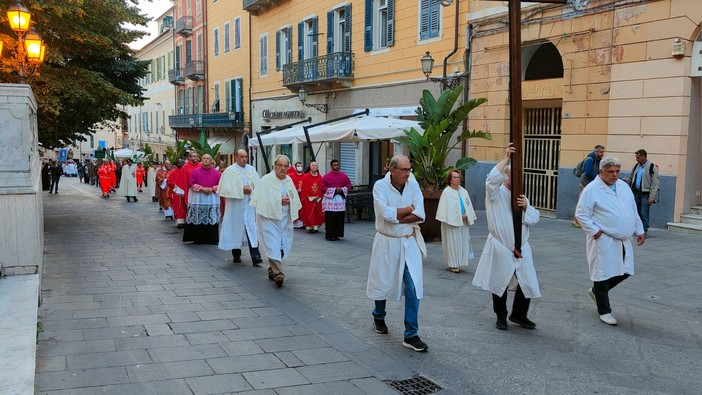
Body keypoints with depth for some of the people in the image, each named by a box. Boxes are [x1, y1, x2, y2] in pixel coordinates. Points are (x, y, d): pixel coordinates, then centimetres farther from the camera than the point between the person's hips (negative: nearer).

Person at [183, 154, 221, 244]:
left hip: (212, 199, 1)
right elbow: (191, 184, -2)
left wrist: (212, 189, -13)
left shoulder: (216, 173, 4)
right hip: (198, 199, -1)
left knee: (211, 219, 2)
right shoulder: (195, 172, 1)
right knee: (198, 220, 0)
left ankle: (211, 239, 9)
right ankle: (197, 238, 7)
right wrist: (202, 188, -14)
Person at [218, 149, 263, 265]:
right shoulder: (229, 171, -1)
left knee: (252, 228, -6)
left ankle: (255, 256, -11)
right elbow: (226, 188, -7)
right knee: (236, 228, 6)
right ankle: (236, 254, 20)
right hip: (235, 204, -2)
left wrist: (251, 190, -11)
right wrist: (241, 190, -13)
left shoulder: (252, 170, 8)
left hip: (250, 203, 2)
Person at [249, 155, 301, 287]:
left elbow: (295, 199, 19)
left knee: (282, 245, 9)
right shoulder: (266, 180, -5)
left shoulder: (289, 181, 11)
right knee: (273, 245, -13)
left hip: (285, 218, 6)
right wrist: (279, 201, -12)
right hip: (269, 217, -5)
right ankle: (278, 274, -16)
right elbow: (261, 200, -9)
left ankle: (272, 271, 25)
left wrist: (289, 200, -3)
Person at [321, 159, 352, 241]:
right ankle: (329, 235, 1)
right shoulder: (326, 176, -3)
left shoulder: (343, 176, 8)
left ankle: (336, 234, 14)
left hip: (340, 199, 4)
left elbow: (348, 185, 11)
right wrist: (334, 190, -13)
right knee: (330, 219, -6)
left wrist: (342, 190, -8)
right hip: (330, 200, -4)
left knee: (339, 218, 5)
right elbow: (323, 188, -5)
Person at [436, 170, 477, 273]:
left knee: (463, 241, 6)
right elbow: (446, 208, -11)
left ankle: (458, 263, 15)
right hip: (452, 222, -6)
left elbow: (468, 205, 12)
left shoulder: (464, 191, 11)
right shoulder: (446, 192, -7)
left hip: (463, 222, 6)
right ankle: (453, 265, 2)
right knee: (452, 242, -3)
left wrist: (466, 216, -5)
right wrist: (458, 217, -13)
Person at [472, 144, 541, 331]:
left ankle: (519, 315, 24)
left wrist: (526, 207, -11)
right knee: (500, 284, 5)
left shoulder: (521, 197, 16)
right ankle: (501, 317, 22)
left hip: (521, 248, 5)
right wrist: (506, 158, -26)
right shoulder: (496, 194, -3)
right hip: (500, 248, -5)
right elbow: (492, 179, -26)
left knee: (527, 283, 5)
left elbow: (534, 219, 8)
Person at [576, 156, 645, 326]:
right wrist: (595, 232, -15)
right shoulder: (591, 190, -11)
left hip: (623, 240, 7)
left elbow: (634, 211, 19)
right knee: (603, 273, 0)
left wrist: (639, 231, 15)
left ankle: (596, 291, 33)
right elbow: (581, 214, -12)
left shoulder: (624, 186, 11)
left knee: (625, 271, 12)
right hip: (603, 240, -7)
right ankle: (604, 311, 13)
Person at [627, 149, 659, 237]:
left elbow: (655, 183, -9)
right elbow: (631, 179, 21)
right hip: (635, 193, 6)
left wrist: (652, 196, -15)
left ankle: (644, 231, 0)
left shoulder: (652, 167, -7)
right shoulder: (636, 166, 14)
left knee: (644, 213, -6)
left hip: (645, 194, -6)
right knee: (636, 212, 8)